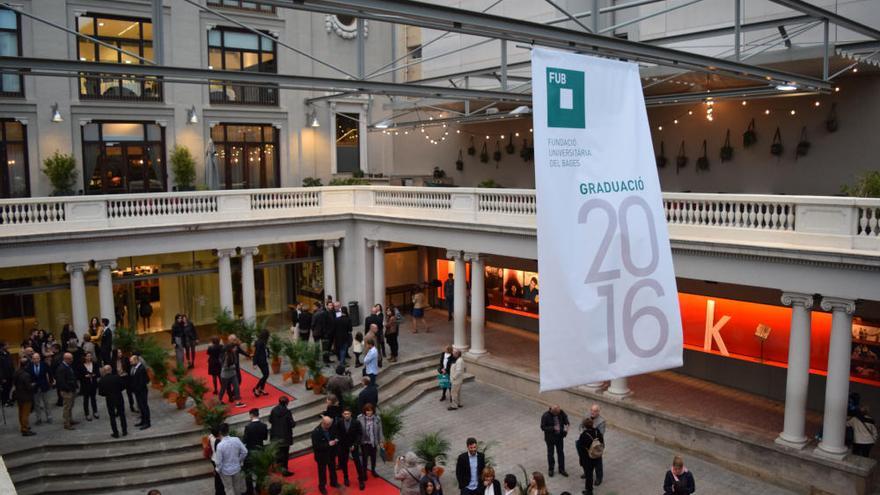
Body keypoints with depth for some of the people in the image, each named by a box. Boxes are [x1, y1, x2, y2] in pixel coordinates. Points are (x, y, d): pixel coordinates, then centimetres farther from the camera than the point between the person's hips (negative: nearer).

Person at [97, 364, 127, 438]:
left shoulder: (101, 381, -12)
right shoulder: (117, 377, -12)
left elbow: (100, 393, -9)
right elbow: (123, 386, -6)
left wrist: (107, 394, 10)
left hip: (109, 400, -1)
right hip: (119, 398, 1)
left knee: (112, 417, 10)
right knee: (122, 415, 14)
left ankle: (115, 433, 12)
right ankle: (124, 431, 19)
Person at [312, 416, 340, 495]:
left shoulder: (330, 428, -12)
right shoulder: (316, 432, -28)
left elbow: (334, 435, 7)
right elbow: (315, 446, -29)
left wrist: (335, 440, -16)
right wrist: (328, 444, -33)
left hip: (331, 453, 5)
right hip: (321, 455, -5)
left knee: (333, 469, 23)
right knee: (322, 471, 13)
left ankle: (334, 482, 46)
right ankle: (322, 486, 34)